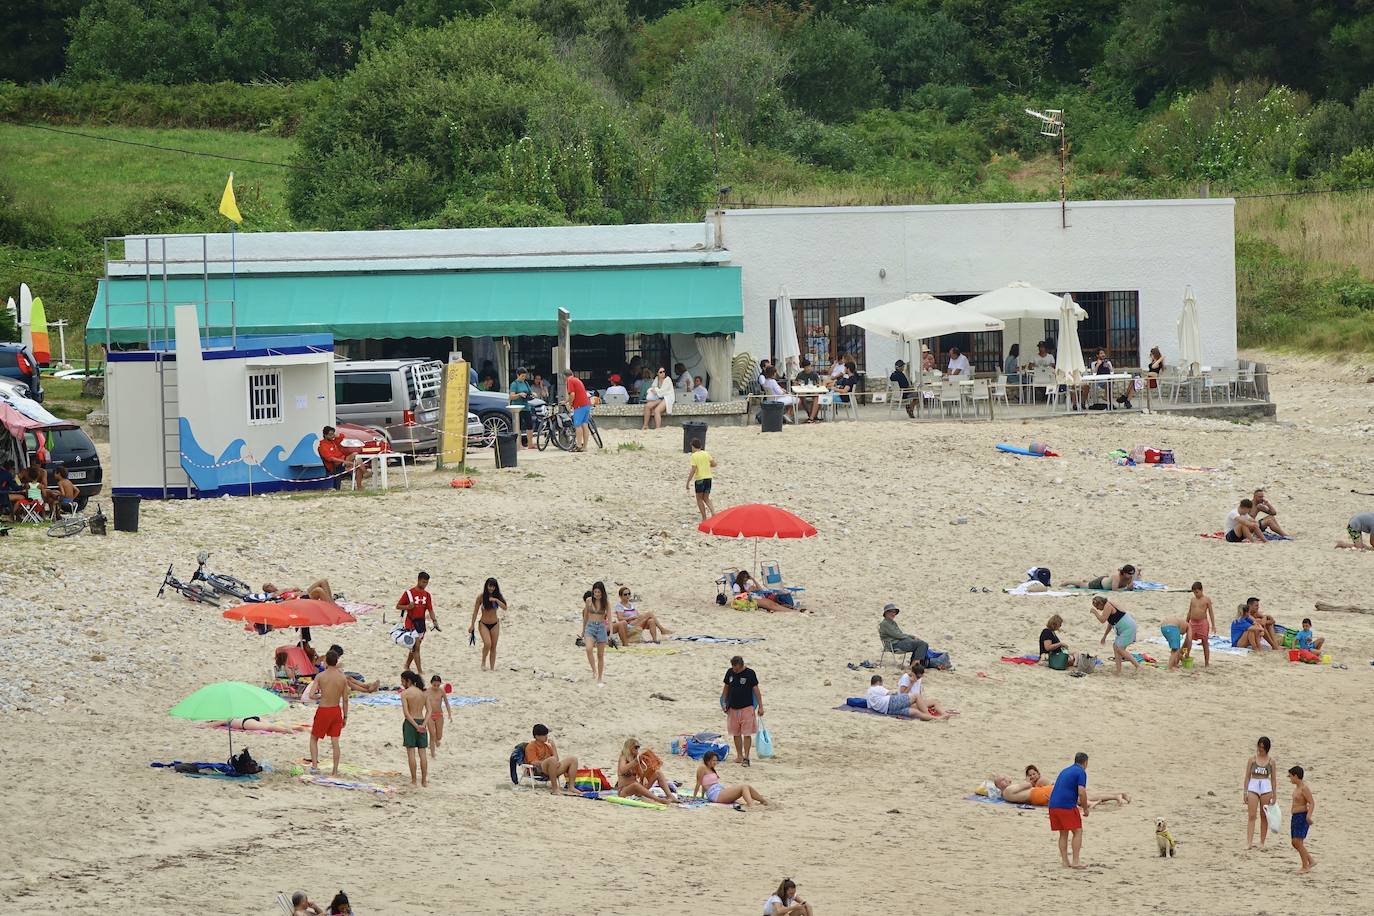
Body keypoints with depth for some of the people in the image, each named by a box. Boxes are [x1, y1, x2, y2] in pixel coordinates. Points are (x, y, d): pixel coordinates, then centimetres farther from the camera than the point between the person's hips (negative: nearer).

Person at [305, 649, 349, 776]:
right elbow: (345, 699, 0)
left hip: (323, 710, -3)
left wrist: (320, 696, 3)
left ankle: (314, 765, 8)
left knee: (314, 738, 16)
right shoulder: (343, 677, -5)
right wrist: (345, 716, 10)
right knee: (335, 742, 8)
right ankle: (335, 771, 9)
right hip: (337, 710, 3)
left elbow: (311, 695, -18)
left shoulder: (320, 676, -12)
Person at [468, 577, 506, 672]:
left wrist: (496, 600, -27)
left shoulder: (497, 596, -2)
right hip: (484, 624, -3)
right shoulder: (481, 597, -9)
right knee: (487, 644, -20)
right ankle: (483, 662, 1)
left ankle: (492, 667, 12)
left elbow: (504, 607, -14)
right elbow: (475, 611, -3)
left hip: (495, 624, 3)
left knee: (493, 647, 5)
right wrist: (472, 625, -4)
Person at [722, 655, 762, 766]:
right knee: (736, 734, 10)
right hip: (733, 708, 4)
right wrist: (724, 703, 10)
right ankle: (739, 756, 20)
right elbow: (726, 687, 16)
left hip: (747, 708, -4)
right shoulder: (730, 672, 4)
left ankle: (746, 758, -6)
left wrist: (760, 706, -6)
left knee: (747, 734, -7)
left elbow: (756, 690, -4)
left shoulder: (750, 673, -8)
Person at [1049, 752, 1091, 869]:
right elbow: (1081, 792, -14)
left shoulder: (1065, 770, 22)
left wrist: (1078, 804, 38)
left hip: (1053, 805, 7)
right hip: (1067, 806, -7)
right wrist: (1086, 809, -2)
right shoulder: (1081, 772, -3)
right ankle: (1075, 861, -7)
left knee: (1063, 833, 15)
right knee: (1078, 832, 0)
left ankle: (1065, 861, 12)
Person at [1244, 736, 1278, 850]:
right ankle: (1249, 842, -13)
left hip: (1266, 788, 1)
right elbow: (1247, 776, 5)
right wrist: (1245, 792, 1)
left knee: (1264, 816, 5)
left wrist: (1274, 795, 8)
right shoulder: (1252, 758, 3)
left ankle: (1262, 842, 13)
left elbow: (1273, 779, 9)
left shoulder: (1271, 761, 4)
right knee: (1251, 816, -8)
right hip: (1253, 786, -1)